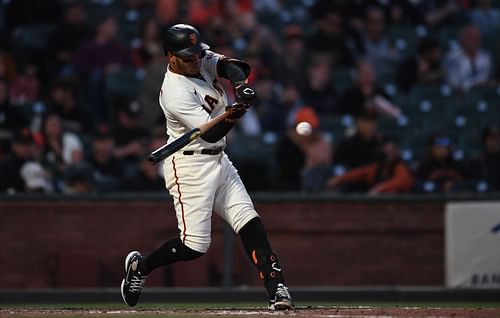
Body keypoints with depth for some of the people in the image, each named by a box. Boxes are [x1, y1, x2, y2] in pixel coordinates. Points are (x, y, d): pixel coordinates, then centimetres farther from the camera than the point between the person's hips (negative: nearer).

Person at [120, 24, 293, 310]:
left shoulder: (201, 59, 2)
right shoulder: (175, 93, -22)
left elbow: (232, 67, -8)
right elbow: (210, 134, -25)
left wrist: (241, 85, -30)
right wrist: (233, 114, -44)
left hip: (218, 160, 8)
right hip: (190, 166, -8)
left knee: (250, 223, -4)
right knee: (195, 246, -9)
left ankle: (277, 288, -10)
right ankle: (140, 266, 15)